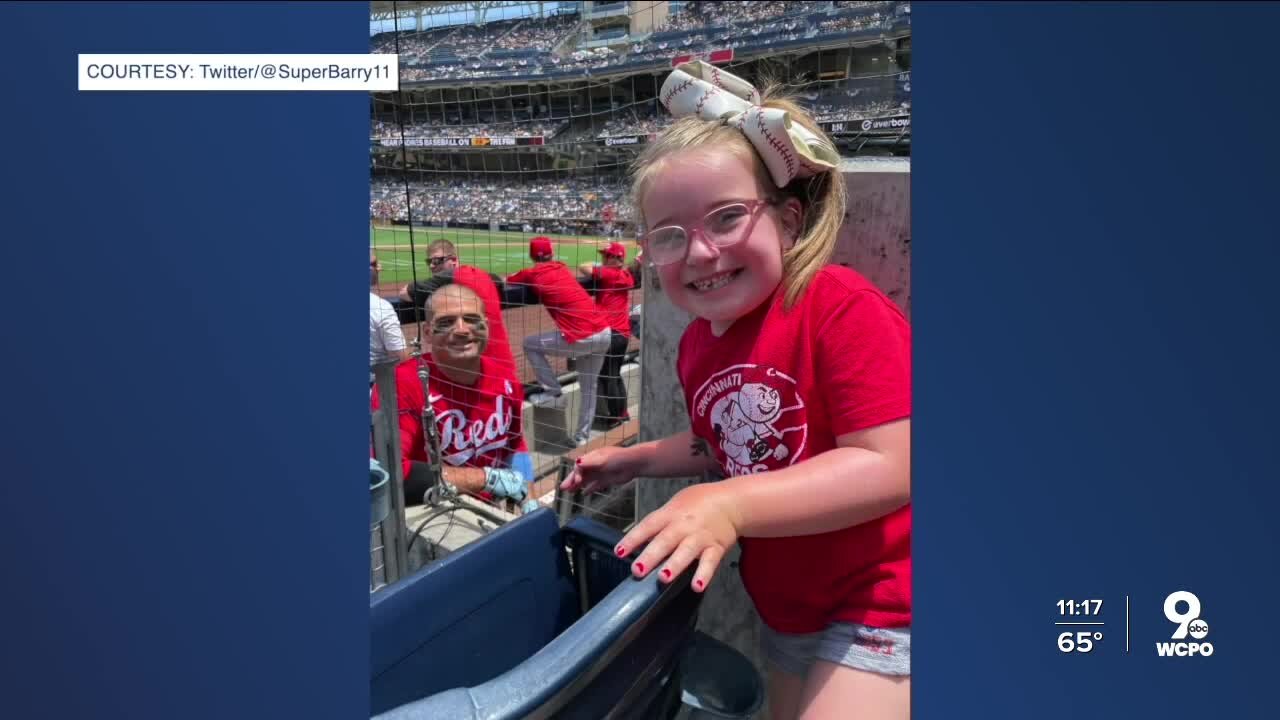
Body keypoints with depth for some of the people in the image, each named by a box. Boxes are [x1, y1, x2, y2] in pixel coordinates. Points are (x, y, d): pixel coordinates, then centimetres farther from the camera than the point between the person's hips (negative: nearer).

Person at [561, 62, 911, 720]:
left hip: (880, 608, -7)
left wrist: (730, 506, -36)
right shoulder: (696, 347, -1)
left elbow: (889, 468, -29)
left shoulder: (840, 306, -24)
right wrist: (636, 459, 4)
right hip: (784, 606, 7)